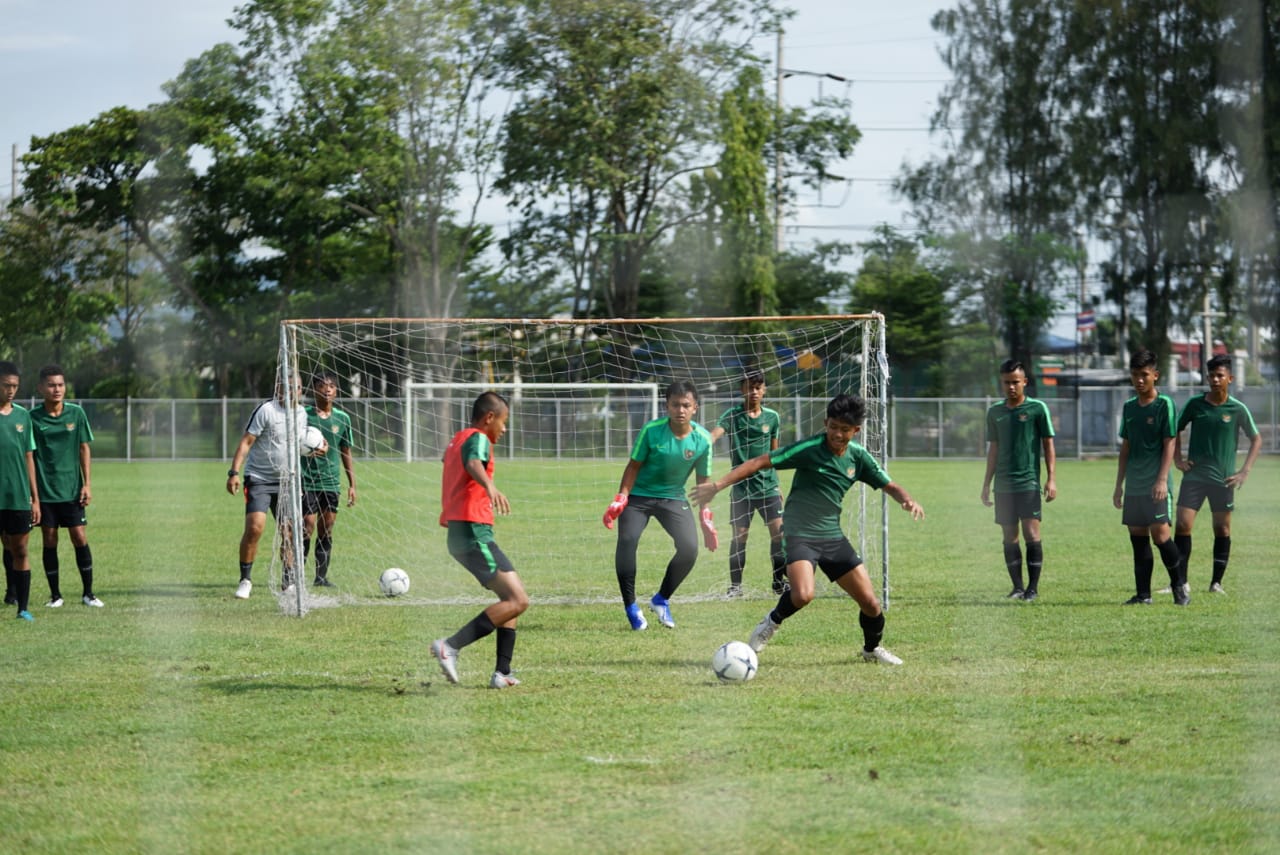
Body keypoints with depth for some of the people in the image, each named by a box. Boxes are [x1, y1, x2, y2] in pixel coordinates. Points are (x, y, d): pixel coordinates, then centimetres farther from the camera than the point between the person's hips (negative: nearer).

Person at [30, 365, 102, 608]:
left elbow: (84, 448, 6)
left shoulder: (76, 413, 0)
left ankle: (88, 592, 9)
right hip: (45, 491, -1)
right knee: (49, 541, 3)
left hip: (72, 488, 1)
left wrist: (87, 484, 1)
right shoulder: (33, 417, -4)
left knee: (80, 538, -2)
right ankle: (55, 594, 13)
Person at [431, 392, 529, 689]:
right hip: (474, 533, -10)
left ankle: (502, 673, 8)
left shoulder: (457, 439, 21)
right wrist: (490, 487, -53)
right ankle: (450, 646, -22)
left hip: (459, 531, 10)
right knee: (518, 601, -15)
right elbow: (473, 464, -33)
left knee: (512, 597, 16)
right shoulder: (478, 439, -8)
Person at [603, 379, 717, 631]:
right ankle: (630, 606, -10)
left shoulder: (702, 439, -11)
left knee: (689, 548, -18)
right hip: (638, 496, -2)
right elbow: (634, 465, -7)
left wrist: (706, 518, 1)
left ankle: (661, 600, 7)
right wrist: (620, 498, -15)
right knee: (627, 540, -26)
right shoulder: (651, 430, -17)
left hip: (673, 498, 2)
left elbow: (703, 480, 1)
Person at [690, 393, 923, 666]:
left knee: (871, 603, 3)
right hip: (800, 535, -5)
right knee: (803, 595, -31)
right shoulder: (809, 449, -15)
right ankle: (772, 622, 2)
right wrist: (718, 485, -27)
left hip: (833, 536, 5)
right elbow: (760, 462, -19)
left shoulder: (857, 456, 2)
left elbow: (889, 485, 11)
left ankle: (872, 649, 34)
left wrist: (907, 500, -12)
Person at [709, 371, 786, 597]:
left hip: (767, 485, 2)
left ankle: (780, 579, 9)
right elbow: (715, 434, -21)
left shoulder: (772, 417, 7)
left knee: (778, 530, -4)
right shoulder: (732, 415, -3)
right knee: (740, 535, -1)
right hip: (741, 485, -2)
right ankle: (735, 585, 9)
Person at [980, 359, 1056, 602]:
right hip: (1003, 485, 4)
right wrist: (986, 483, 17)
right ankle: (1017, 586, 10)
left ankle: (1033, 587, -4)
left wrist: (1051, 479, -6)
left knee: (1031, 531, -9)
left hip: (1028, 481, -4)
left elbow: (1048, 444, 1)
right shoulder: (995, 412, 12)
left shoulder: (1037, 408, 0)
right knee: (1009, 535, 4)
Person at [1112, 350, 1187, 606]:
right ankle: (1143, 594, 8)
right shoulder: (1129, 407, 13)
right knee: (1138, 537, 5)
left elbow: (1169, 445, -8)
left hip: (1156, 485, -6)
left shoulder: (1165, 405, -4)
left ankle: (1178, 585, 3)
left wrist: (1162, 480, -16)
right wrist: (1119, 485, 16)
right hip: (1134, 485, 6)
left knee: (1160, 533, -12)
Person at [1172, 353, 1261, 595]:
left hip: (1223, 479, 0)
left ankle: (1217, 582, 14)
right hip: (1194, 474, 0)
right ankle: (1181, 582, -3)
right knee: (1183, 524, -8)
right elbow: (1176, 430, 15)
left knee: (1222, 529, 4)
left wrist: (1244, 471, 0)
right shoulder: (1195, 404, 1)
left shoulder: (1238, 410, -2)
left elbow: (1256, 439, 8)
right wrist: (1177, 459, 4)